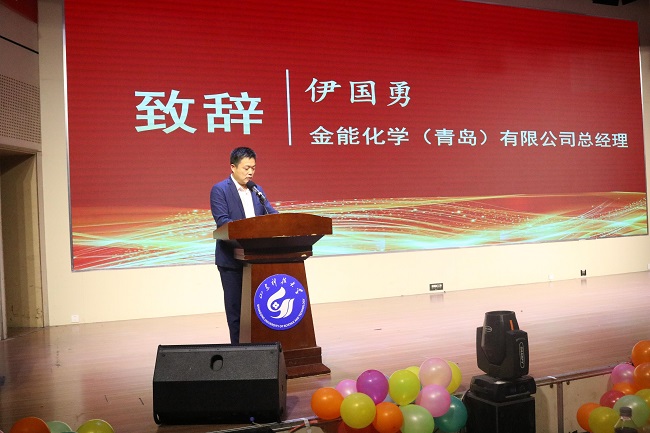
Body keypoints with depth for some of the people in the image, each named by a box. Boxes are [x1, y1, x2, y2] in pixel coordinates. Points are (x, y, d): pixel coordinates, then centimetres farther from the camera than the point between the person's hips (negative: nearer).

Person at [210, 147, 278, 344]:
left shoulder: (257, 190, 12)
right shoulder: (219, 190, -6)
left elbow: (271, 214, 6)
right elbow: (222, 221, -17)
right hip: (231, 259, -5)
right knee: (235, 306, 3)